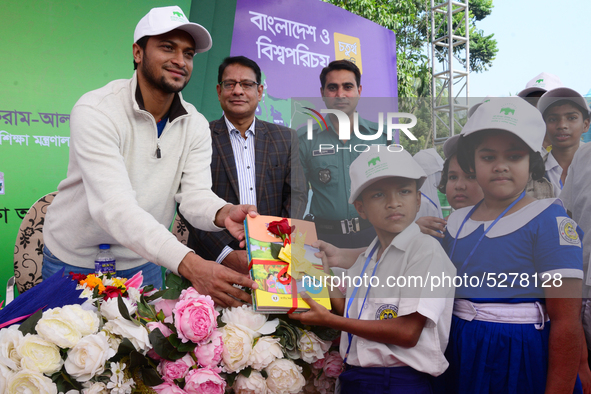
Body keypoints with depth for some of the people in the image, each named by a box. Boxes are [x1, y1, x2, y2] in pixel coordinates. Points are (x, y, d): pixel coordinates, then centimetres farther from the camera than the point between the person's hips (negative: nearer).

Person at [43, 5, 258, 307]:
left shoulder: (195, 125, -7)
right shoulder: (95, 111, -24)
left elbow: (195, 195, -14)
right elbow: (114, 207, -35)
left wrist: (224, 213, -40)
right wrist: (190, 265, -48)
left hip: (144, 264, 4)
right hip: (75, 262, -4)